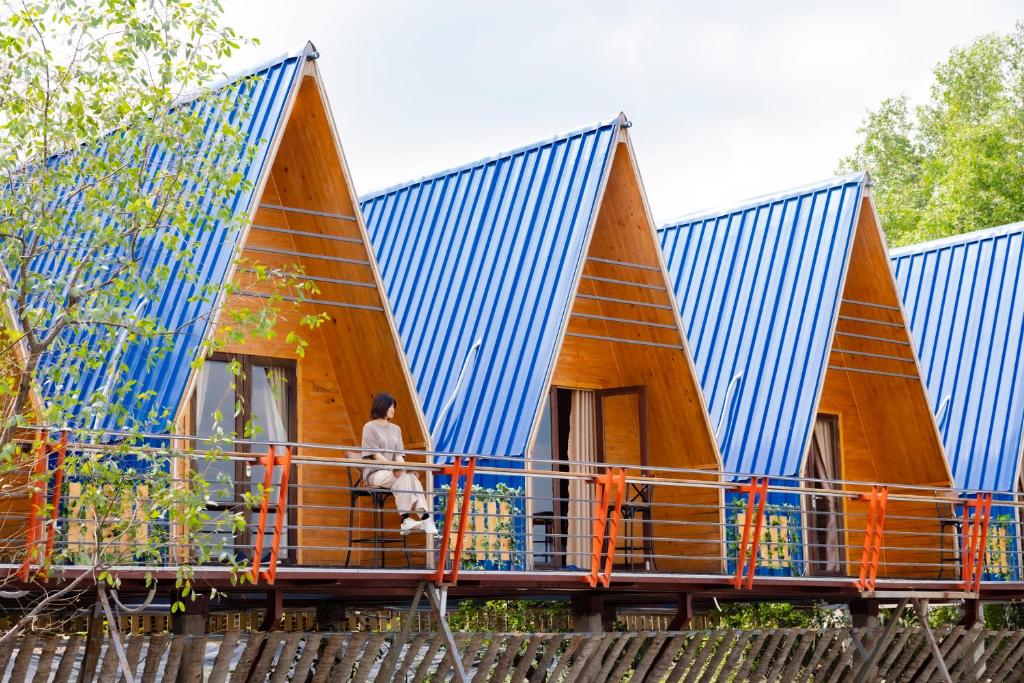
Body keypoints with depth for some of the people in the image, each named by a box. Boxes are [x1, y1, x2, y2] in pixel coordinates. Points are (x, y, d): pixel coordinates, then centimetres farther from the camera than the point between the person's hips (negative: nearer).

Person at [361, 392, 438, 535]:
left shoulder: (395, 429, 20)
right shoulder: (370, 427, 2)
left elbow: (398, 454, 11)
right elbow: (375, 454, -8)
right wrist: (393, 466, -21)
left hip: (392, 471, 5)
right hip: (375, 473, -5)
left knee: (411, 478, -29)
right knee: (404, 477, -34)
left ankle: (425, 518, -42)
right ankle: (405, 520, -40)